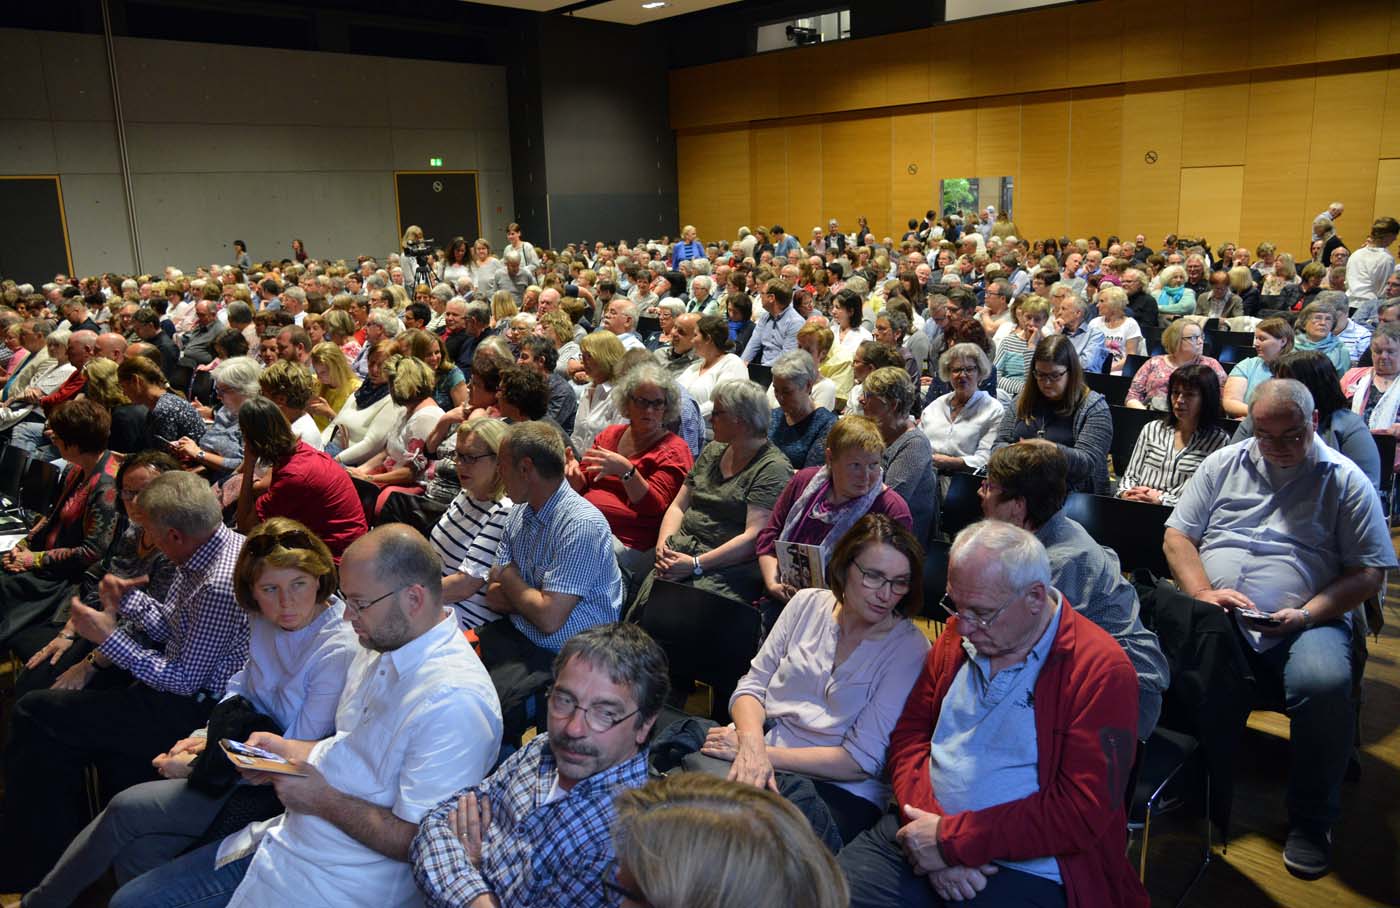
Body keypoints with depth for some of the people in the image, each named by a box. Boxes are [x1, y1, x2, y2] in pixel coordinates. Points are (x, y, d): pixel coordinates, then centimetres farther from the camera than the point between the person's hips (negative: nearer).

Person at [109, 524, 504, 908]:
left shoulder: (453, 703, -28)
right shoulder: (381, 643, 4)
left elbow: (420, 842, -25)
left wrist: (323, 800, -18)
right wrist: (285, 749, 1)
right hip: (288, 836, 9)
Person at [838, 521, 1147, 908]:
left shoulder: (1102, 670, -11)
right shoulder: (957, 634, 7)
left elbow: (1081, 812, -16)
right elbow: (910, 734, 7)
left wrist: (951, 841, -15)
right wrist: (936, 834, -9)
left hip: (1026, 869, -4)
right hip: (919, 832, 4)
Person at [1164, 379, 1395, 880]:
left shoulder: (1345, 480, 8)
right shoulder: (1223, 463, 15)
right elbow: (1177, 536, 11)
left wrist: (1307, 615, -12)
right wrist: (1203, 592, -8)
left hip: (1304, 625, -1)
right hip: (1215, 616, 2)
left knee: (1325, 685, -33)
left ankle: (1310, 821, -9)